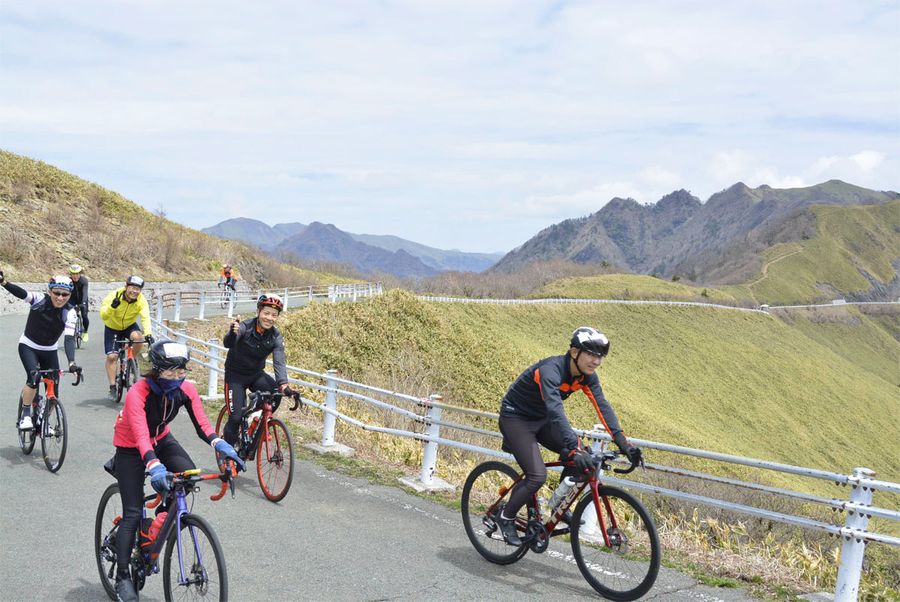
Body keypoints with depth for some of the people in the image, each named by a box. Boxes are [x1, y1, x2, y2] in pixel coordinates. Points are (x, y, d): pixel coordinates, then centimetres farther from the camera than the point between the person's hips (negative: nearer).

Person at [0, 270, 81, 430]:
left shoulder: (69, 312, -20)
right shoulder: (40, 300, -21)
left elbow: (69, 339, -29)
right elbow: (21, 293, -38)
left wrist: (72, 362, -44)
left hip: (49, 351, 2)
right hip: (28, 346, -2)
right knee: (34, 377, -26)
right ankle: (25, 415, -9)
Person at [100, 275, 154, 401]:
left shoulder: (141, 301, -23)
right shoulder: (114, 295, -27)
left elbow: (145, 318, -36)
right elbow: (103, 316, -32)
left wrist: (148, 334, -52)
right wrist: (112, 306, -51)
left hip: (129, 326, 1)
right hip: (112, 328, -1)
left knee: (138, 338, -31)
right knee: (111, 356, -11)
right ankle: (112, 387, 0)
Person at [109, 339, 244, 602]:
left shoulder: (186, 390, -19)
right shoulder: (138, 393, -35)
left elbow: (202, 424, -24)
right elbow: (140, 435, -46)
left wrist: (220, 445, -45)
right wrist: (155, 467, -63)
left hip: (161, 439, 5)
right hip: (130, 448, -4)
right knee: (132, 514, -8)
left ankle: (164, 513, 9)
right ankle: (122, 577, 6)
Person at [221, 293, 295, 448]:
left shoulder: (276, 337, -12)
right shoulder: (245, 327, -22)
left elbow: (279, 362, -22)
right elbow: (228, 344, -40)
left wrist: (283, 385, -40)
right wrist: (233, 333, -65)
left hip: (256, 374, 4)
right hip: (235, 375, -3)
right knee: (236, 417, -11)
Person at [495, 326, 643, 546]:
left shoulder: (587, 376, -9)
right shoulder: (551, 370, -33)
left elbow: (602, 406, -17)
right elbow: (555, 411, -45)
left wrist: (622, 441, -29)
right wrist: (574, 448, -56)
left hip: (541, 420, 8)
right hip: (515, 418, -8)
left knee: (583, 455, -8)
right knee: (537, 476, -20)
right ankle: (506, 517, 3)